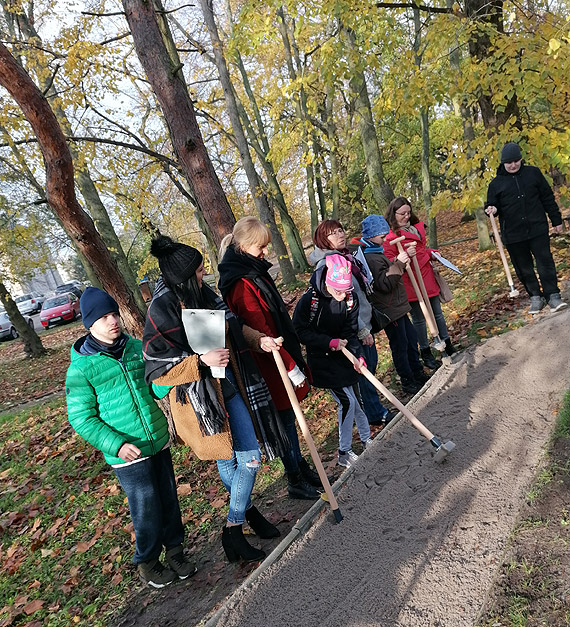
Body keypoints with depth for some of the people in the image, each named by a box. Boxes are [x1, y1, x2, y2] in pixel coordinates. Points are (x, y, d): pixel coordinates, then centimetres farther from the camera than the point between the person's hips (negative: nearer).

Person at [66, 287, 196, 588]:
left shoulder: (136, 347, 1)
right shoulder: (81, 368, -12)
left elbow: (158, 388, 3)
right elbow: (81, 418, -9)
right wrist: (116, 444, -20)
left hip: (159, 442, 5)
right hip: (128, 454, -4)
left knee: (169, 499, 17)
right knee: (147, 511, 8)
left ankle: (174, 549, 40)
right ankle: (146, 563, 35)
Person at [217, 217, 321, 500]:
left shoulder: (254, 272, 9)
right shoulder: (241, 284, -23)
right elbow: (260, 333, -25)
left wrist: (295, 357, 21)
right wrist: (291, 366, -21)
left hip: (281, 355, 9)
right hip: (271, 368, -9)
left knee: (288, 417, 20)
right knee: (285, 421, 5)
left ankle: (301, 468, 37)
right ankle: (295, 482, 23)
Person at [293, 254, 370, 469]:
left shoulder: (351, 298, -9)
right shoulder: (309, 301, -23)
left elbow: (350, 333, -7)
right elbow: (300, 331, -17)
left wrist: (358, 355, -23)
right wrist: (330, 342, -25)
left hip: (344, 356, 5)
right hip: (322, 360, -5)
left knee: (356, 399, 13)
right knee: (347, 402, -7)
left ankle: (366, 439, 37)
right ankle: (344, 453, 9)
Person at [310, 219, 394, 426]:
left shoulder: (345, 255, 8)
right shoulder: (325, 264, -22)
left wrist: (369, 318, 20)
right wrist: (362, 330, -20)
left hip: (364, 322, 9)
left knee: (371, 363, 19)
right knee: (365, 370, 4)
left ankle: (374, 408, 37)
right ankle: (376, 413, 22)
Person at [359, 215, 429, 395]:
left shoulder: (374, 252, 10)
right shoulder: (370, 258, -23)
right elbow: (385, 284, -26)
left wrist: (403, 257, 10)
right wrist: (398, 263, -26)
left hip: (397, 306, 10)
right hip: (389, 310, -10)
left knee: (411, 338, 19)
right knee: (400, 345, 2)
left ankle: (418, 373, 35)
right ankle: (407, 382, 16)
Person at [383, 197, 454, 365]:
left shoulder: (416, 227, 12)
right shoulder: (390, 236, -13)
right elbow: (388, 262, -17)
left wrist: (432, 253, 9)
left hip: (427, 276, 7)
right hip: (411, 283, -7)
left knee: (438, 313, 17)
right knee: (419, 318, 6)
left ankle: (448, 346, 33)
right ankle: (425, 352, 22)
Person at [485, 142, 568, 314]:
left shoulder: (533, 173, 4)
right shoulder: (496, 183, 2)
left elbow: (548, 198, 8)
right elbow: (492, 205, 8)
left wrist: (556, 220, 8)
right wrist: (492, 210, -17)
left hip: (537, 229, 0)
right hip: (513, 235, 1)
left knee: (545, 262, -2)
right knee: (524, 267, 7)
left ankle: (553, 295, 7)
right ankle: (536, 297, 20)